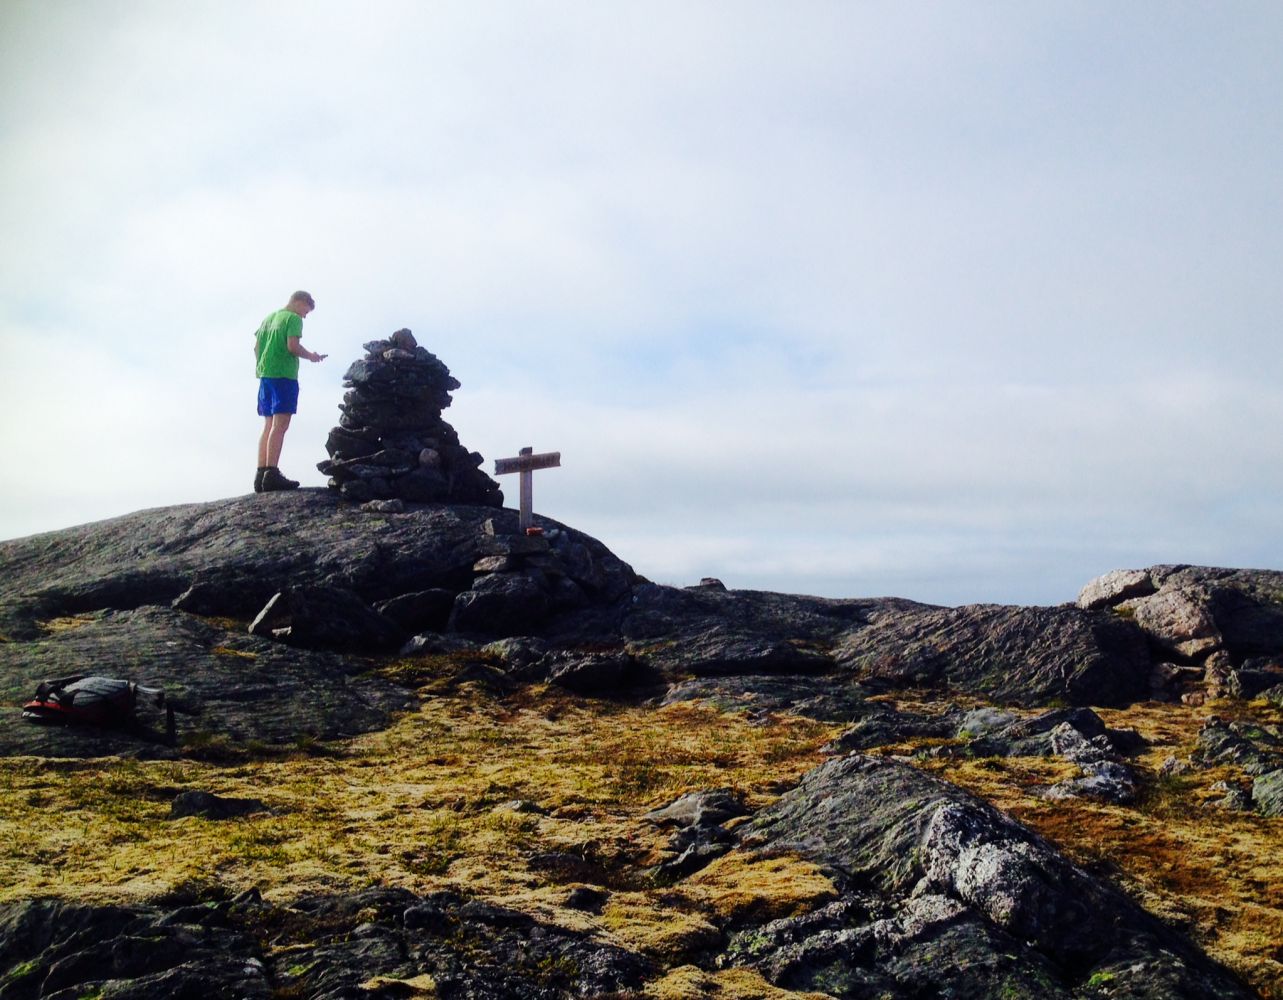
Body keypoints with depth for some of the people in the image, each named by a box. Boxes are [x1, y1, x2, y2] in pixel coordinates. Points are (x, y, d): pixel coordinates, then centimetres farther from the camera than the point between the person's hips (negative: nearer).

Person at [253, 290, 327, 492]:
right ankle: (272, 474, -20)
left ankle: (261, 475, 5)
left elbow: (256, 346, 20)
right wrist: (310, 356, -1)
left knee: (269, 426, 10)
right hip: (284, 375, -9)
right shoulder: (293, 318, -4)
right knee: (280, 425, -12)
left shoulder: (269, 318, 21)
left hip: (265, 375, 9)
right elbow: (292, 346, -16)